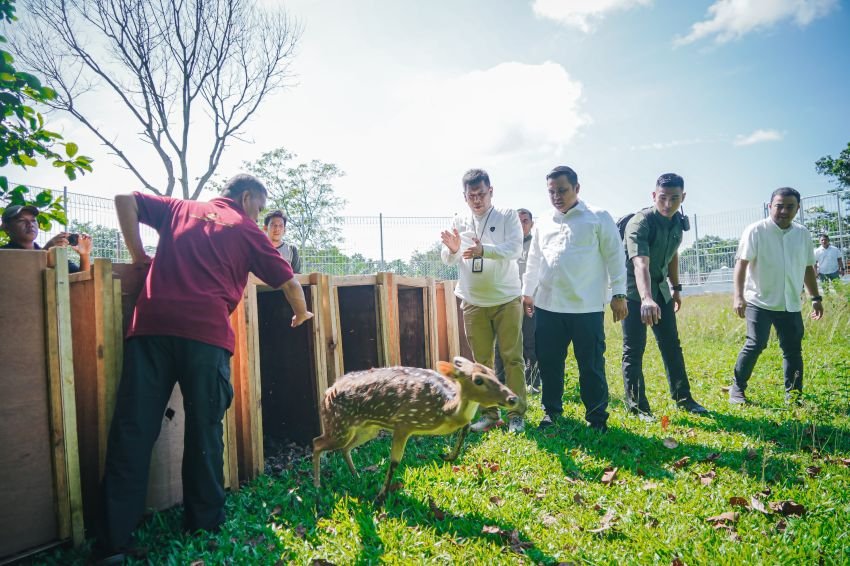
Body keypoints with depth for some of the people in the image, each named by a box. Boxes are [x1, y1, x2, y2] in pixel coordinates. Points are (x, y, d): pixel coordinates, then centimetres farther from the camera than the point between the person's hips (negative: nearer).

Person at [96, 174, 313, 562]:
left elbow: (125, 200, 24)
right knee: (204, 428, 8)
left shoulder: (180, 209, 25)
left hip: (150, 326, 3)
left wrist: (138, 255, 23)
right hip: (205, 331, -3)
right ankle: (204, 524, 18)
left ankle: (113, 541, 4)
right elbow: (288, 282, 17)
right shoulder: (246, 230, 15)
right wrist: (301, 314, 36)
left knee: (133, 430, 2)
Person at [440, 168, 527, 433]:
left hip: (506, 300, -2)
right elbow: (448, 260, 3)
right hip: (473, 303, 3)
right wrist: (452, 249, -21)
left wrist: (484, 249, -33)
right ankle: (489, 413, 18)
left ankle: (516, 413, 10)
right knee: (482, 361, 8)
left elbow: (515, 249, -16)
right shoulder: (459, 222, 7)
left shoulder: (508, 216, -2)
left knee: (513, 358, 1)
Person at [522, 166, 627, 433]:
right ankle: (552, 410, 26)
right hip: (547, 306, 4)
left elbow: (614, 257, 0)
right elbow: (533, 261, 22)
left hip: (587, 308, -4)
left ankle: (597, 417, 17)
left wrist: (618, 293, -5)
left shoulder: (598, 218, 1)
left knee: (591, 366, 2)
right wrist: (527, 292, 23)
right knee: (549, 363, 9)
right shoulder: (542, 224, 15)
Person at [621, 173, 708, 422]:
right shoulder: (640, 222, -24)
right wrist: (646, 299, -52)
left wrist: (676, 287, 19)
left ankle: (683, 398, 26)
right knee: (634, 350, -4)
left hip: (660, 288, 7)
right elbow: (641, 264, -39)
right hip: (635, 291, -7)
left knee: (672, 345, 12)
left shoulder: (678, 221, 0)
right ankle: (637, 406, 6)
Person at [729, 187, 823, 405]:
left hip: (791, 305, 5)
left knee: (793, 349, 7)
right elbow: (741, 264, -14)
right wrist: (738, 295, -23)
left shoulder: (803, 233, 8)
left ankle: (793, 396, 18)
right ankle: (737, 388, 5)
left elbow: (808, 268, 17)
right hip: (759, 302, -5)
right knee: (755, 345, -10)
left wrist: (816, 297, 17)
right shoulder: (756, 231, -8)